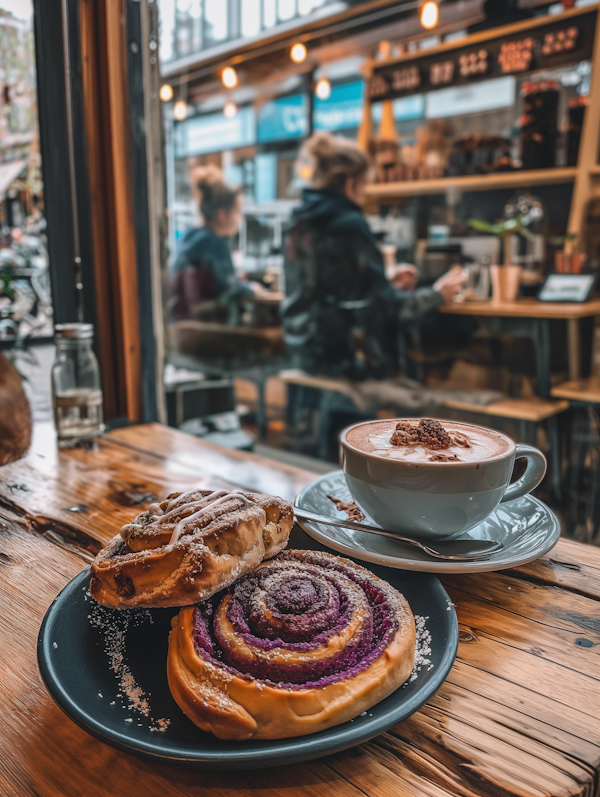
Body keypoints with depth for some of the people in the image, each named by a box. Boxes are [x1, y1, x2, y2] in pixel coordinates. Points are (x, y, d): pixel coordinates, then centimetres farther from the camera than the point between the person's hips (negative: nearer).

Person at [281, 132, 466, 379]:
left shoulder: (299, 223, 8)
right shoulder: (350, 225, -16)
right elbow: (383, 305, -16)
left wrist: (388, 285, 19)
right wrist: (437, 295, -1)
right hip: (346, 353, -8)